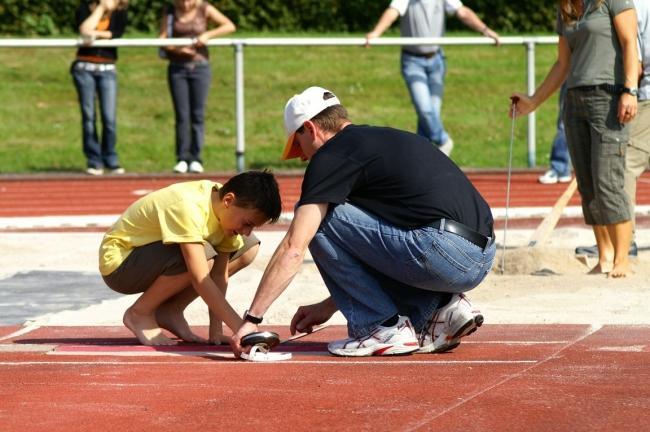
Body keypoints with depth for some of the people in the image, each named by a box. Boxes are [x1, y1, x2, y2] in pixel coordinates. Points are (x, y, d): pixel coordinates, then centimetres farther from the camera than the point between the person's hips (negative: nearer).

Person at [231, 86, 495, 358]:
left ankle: (384, 327, 1)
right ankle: (440, 308, 11)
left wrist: (252, 318, -3)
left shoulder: (332, 155, 0)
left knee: (319, 216, 2)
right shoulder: (386, 139, 27)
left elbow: (293, 248, -6)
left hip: (444, 252, -9)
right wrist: (328, 307, 36)